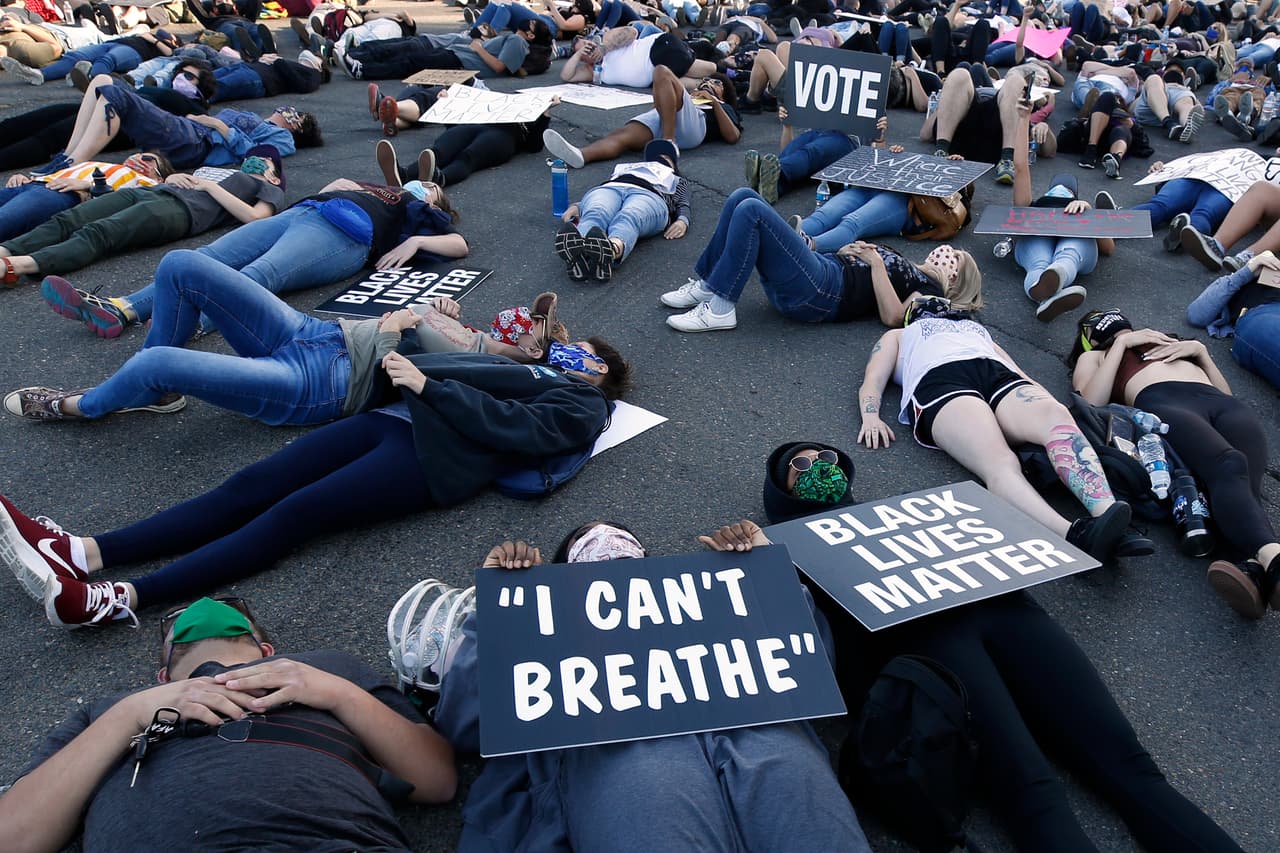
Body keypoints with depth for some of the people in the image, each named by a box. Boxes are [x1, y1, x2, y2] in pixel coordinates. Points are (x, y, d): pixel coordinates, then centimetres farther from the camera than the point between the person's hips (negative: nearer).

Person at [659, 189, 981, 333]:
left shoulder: (929, 289, 10)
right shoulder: (905, 267, 33)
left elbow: (892, 317, -11)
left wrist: (876, 263, -7)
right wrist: (852, 250, 10)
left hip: (819, 293, -9)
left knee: (751, 210, -24)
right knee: (743, 196, -4)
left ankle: (719, 309, -22)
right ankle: (706, 286, -4)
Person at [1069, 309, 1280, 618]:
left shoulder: (1174, 344, 44)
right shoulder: (1093, 357, 32)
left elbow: (1225, 391, 32)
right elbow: (1090, 405, 7)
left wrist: (1200, 350, 19)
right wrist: (1122, 342, 11)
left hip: (1224, 405, 4)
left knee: (1243, 487, -31)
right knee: (1228, 466, -37)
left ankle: (1255, 568, -58)